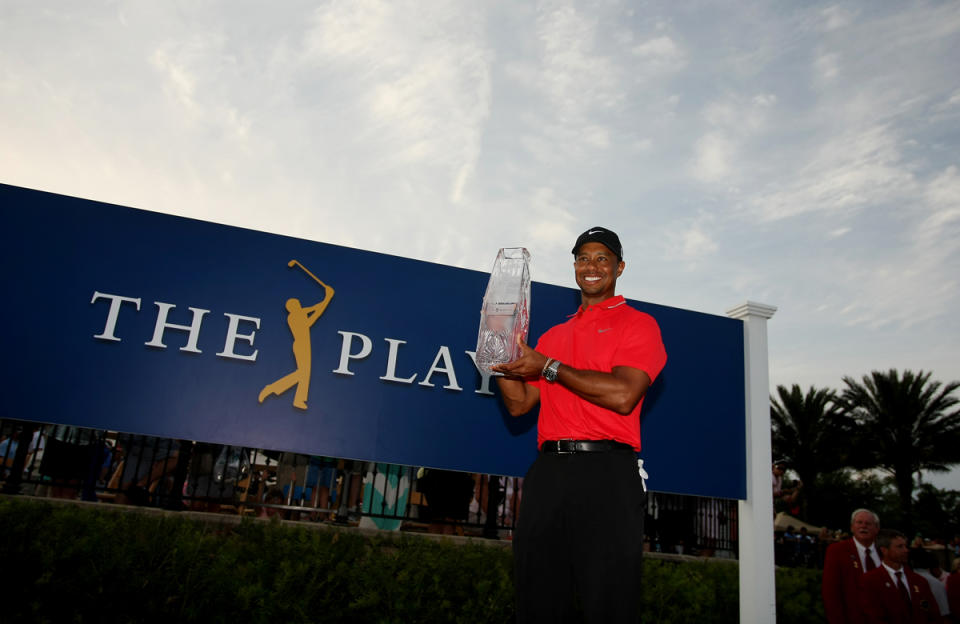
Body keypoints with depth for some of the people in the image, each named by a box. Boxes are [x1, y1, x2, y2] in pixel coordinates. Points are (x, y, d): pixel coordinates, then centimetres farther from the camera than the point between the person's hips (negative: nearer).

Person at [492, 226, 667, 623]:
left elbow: (622, 395, -12)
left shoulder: (637, 324, 5)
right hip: (548, 471, 5)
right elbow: (519, 403, 17)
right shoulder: (553, 335, 22)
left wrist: (547, 367, -8)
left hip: (605, 472, -5)